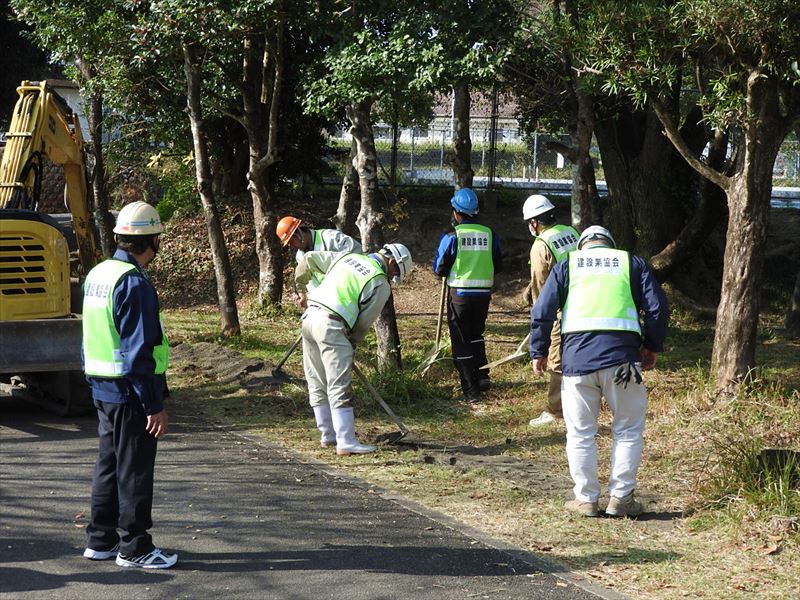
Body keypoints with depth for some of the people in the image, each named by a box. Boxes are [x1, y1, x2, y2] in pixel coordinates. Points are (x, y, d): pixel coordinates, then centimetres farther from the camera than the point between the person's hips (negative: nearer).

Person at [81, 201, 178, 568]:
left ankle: (100, 540, 25)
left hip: (101, 388, 9)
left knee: (108, 464, 17)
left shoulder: (97, 275, 10)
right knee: (135, 470, 0)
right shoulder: (135, 283, -19)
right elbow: (139, 350, -22)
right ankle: (134, 548, 7)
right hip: (131, 392, -9)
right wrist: (155, 405, -19)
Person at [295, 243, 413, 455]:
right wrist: (351, 344, 14)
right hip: (331, 326, -8)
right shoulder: (380, 284, -1)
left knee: (318, 384, 15)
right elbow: (364, 322, 1)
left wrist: (300, 281, 41)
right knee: (340, 387, -7)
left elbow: (310, 259, 23)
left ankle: (328, 434, 25)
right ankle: (346, 441, -9)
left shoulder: (347, 257, 18)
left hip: (309, 316, 8)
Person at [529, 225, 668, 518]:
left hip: (577, 357, 1)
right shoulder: (632, 263, 15)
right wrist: (652, 348, 18)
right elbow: (658, 307, 8)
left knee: (580, 434, 10)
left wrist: (539, 352, 15)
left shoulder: (566, 266, 15)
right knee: (628, 431, 11)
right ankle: (620, 498, 10)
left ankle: (586, 499, 15)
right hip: (622, 356, 0)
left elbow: (542, 312, 8)